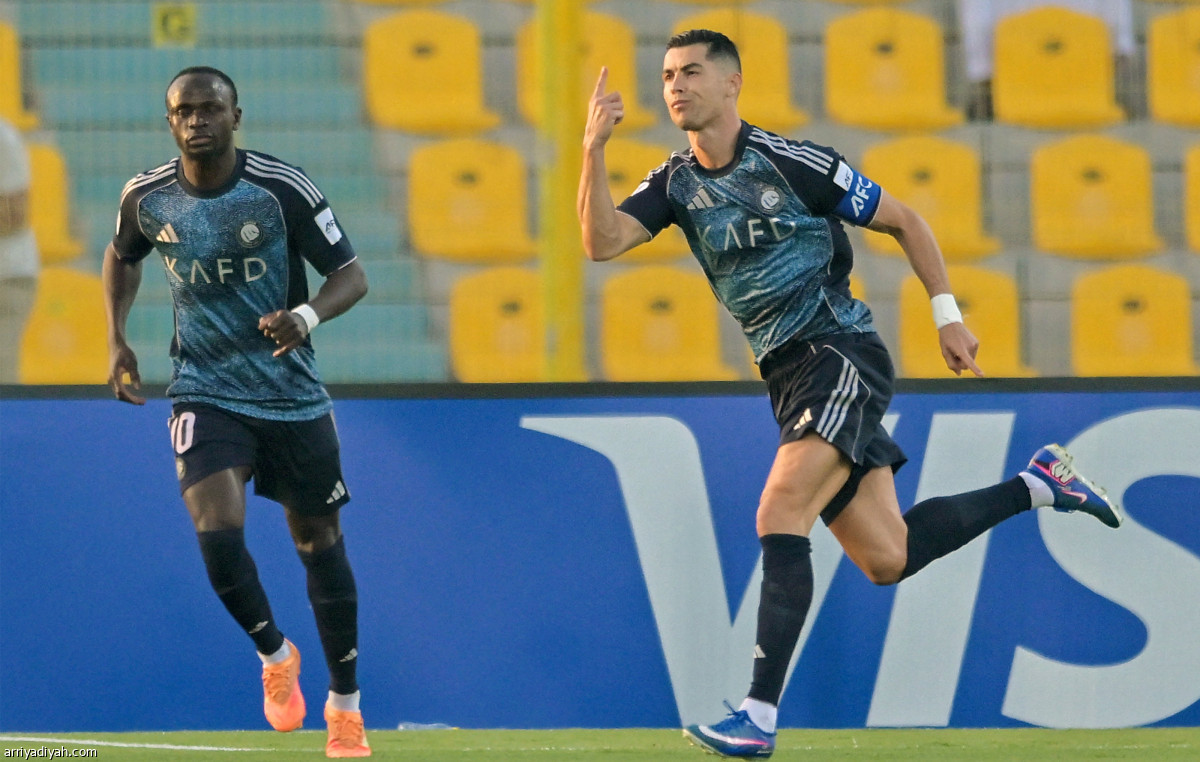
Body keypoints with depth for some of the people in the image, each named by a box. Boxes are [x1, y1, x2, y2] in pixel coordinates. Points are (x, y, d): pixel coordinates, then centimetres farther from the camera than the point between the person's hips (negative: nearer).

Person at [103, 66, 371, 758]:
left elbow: (351, 273, -8)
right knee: (217, 533, -20)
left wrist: (308, 316, -28)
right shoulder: (147, 197, -4)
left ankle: (345, 704, 24)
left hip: (292, 392, -1)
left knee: (319, 542, 8)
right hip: (205, 395, 1)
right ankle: (275, 655, 8)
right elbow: (122, 257, 19)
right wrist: (118, 339, 7)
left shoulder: (284, 188, -13)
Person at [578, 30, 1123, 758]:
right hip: (790, 374, 7)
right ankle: (1039, 484, 29)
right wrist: (595, 149, -21)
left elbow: (904, 220, 1)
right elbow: (601, 240, -9)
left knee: (780, 515, -23)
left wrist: (948, 315, 1)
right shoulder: (676, 185, 7)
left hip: (841, 353, -7)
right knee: (886, 558, 7)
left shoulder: (792, 163, -10)